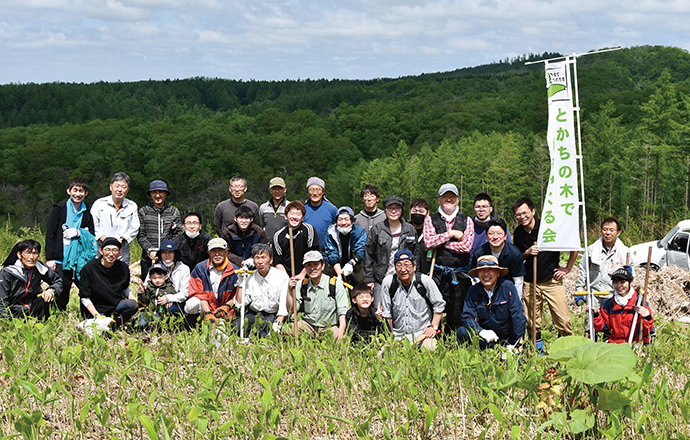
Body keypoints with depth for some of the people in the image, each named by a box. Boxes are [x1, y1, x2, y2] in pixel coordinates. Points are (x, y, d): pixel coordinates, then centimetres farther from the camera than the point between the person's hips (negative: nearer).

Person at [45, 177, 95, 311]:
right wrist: (49, 258, -6)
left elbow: (91, 238, 9)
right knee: (62, 292, 1)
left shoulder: (87, 214, 10)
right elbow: (50, 235, 1)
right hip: (61, 260, -2)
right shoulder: (59, 209, 3)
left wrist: (79, 233, -12)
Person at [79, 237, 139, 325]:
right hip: (95, 309, -3)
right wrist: (97, 315, -19)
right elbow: (85, 297, -9)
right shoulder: (89, 268, -11)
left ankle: (116, 319, -1)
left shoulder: (123, 268, 0)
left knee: (133, 305, -28)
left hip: (115, 305, 3)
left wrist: (130, 295, -4)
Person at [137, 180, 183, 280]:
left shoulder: (174, 211, 10)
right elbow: (140, 235, 4)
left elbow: (178, 234, 5)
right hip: (148, 259, 0)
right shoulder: (143, 211, 8)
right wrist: (150, 250, -10)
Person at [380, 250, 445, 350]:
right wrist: (391, 336, 3)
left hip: (423, 333, 0)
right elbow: (387, 312, 4)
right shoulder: (388, 282, -3)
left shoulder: (425, 281, -5)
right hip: (399, 336, 1)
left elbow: (439, 305, 5)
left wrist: (434, 327, -4)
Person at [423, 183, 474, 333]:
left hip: (460, 275, 1)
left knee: (458, 314, 1)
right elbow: (428, 242, -8)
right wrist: (451, 234, -9)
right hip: (439, 274, 0)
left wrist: (439, 243, -3)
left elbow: (467, 246, -5)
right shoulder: (430, 220, 9)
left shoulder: (466, 221, 10)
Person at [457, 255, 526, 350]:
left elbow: (518, 315, -10)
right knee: (462, 332, -24)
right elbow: (467, 317, -7)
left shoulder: (508, 287, -7)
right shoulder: (473, 291, 0)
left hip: (508, 338, -3)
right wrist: (481, 331, -27)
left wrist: (518, 342, -18)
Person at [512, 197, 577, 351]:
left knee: (563, 320, -7)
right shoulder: (518, 233, 3)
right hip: (529, 282, 3)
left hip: (552, 280, -3)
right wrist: (527, 253, -7)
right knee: (532, 322, 4)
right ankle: (538, 349, 17)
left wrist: (567, 269, 0)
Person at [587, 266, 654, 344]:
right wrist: (595, 315, 3)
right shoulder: (608, 304, 12)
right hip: (614, 345, 3)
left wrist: (647, 317, -18)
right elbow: (604, 327, 16)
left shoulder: (640, 302, 2)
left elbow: (648, 331, 0)